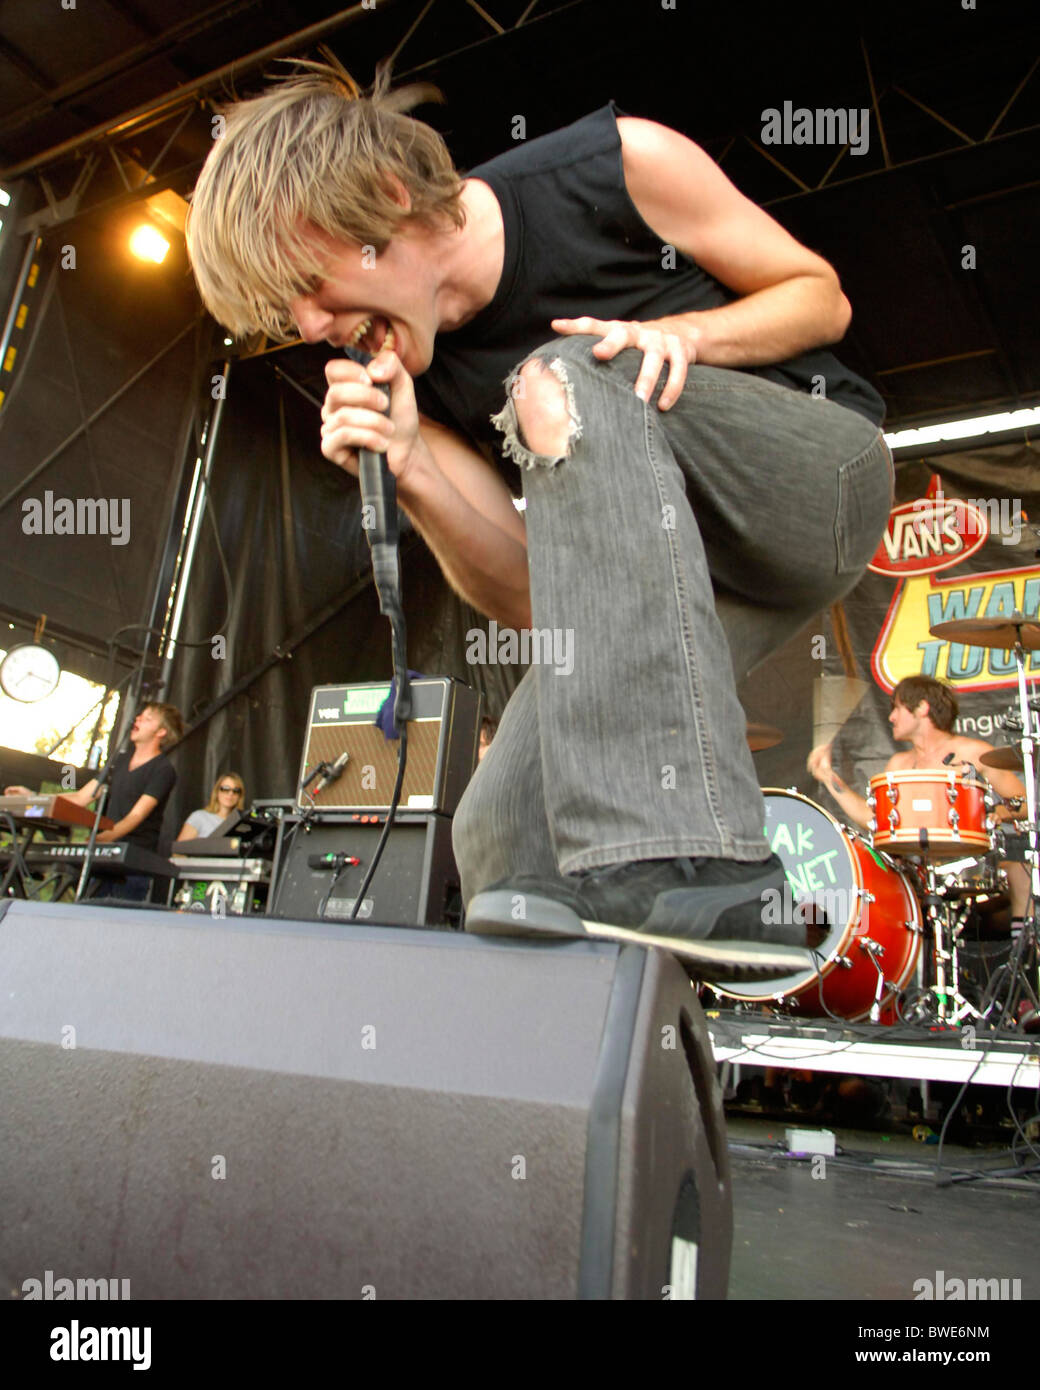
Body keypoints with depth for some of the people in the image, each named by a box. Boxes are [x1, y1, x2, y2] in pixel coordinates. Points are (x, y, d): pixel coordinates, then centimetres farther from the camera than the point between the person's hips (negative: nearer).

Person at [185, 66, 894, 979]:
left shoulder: (621, 166, -10)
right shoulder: (408, 382, -2)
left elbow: (821, 296, 0)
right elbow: (527, 599, -5)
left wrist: (687, 334, -20)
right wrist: (408, 474, -21)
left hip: (828, 468, -2)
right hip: (680, 563, 3)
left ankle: (679, 860, -41)